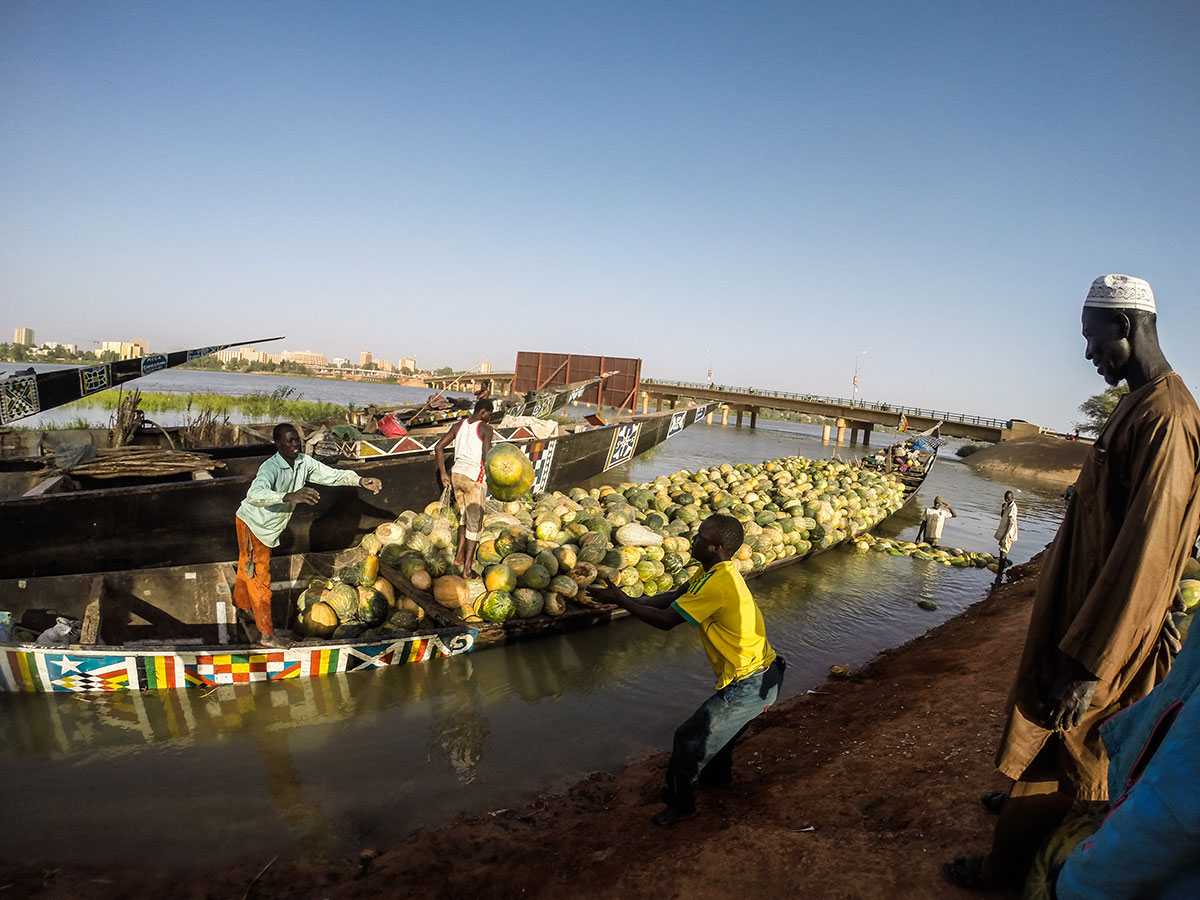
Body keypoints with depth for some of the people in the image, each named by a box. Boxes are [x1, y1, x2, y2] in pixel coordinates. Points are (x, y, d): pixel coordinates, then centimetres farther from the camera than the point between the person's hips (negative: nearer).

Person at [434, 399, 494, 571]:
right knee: (475, 522, 3)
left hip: (456, 474, 7)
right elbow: (486, 457, -19)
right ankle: (467, 567, 4)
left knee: (465, 516, 24)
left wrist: (443, 473, 14)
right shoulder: (485, 428, -8)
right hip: (474, 478, -6)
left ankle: (460, 556, 30)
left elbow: (438, 447, 10)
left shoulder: (460, 426, 11)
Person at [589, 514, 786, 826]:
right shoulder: (714, 570, 2)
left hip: (749, 686, -9)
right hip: (763, 675, 9)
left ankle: (679, 804, 23)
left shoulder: (717, 584, -29)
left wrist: (621, 600, -13)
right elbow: (676, 596, 10)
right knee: (717, 726, 32)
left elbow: (666, 620, -23)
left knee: (689, 737, 4)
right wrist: (630, 600, 1)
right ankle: (717, 774, 57)